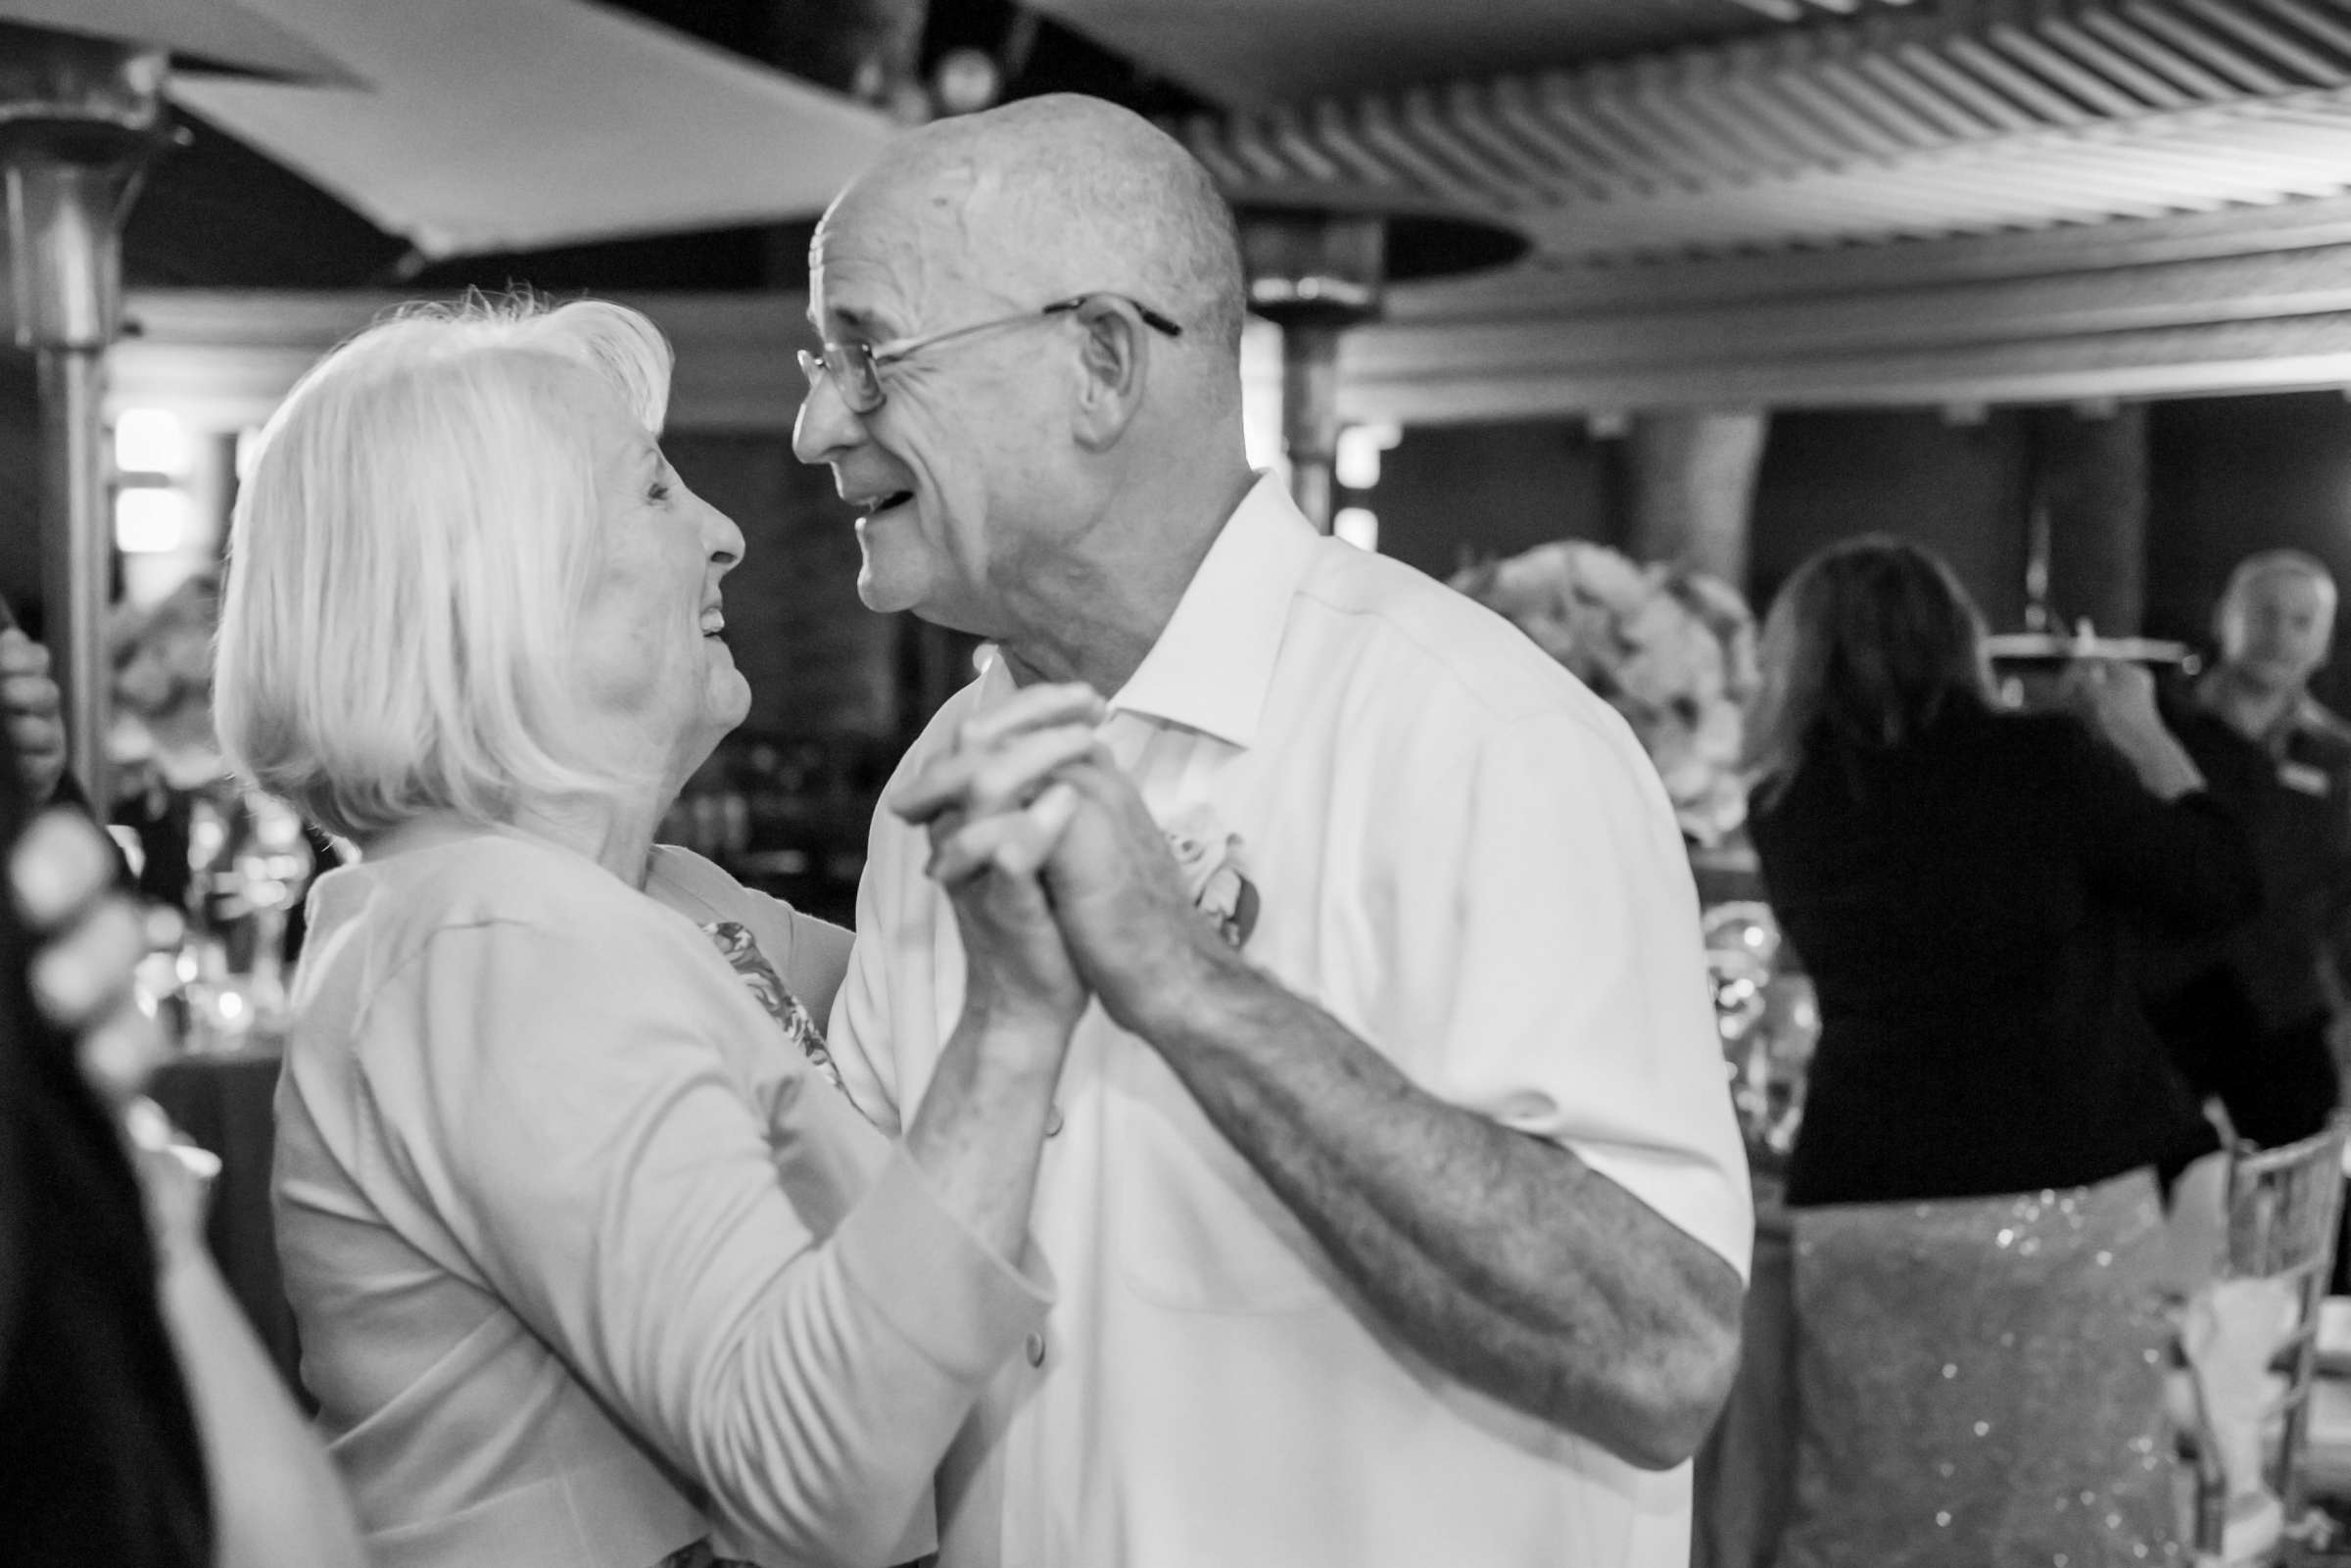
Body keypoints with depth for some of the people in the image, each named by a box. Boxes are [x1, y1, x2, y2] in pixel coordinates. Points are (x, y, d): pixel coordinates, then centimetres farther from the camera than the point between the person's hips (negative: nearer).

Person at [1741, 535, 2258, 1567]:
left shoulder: (1789, 803, 2)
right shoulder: (2046, 762, -9)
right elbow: (2221, 888, 3)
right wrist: (2139, 733, 14)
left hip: (1861, 1212, 3)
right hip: (2061, 1201, -3)